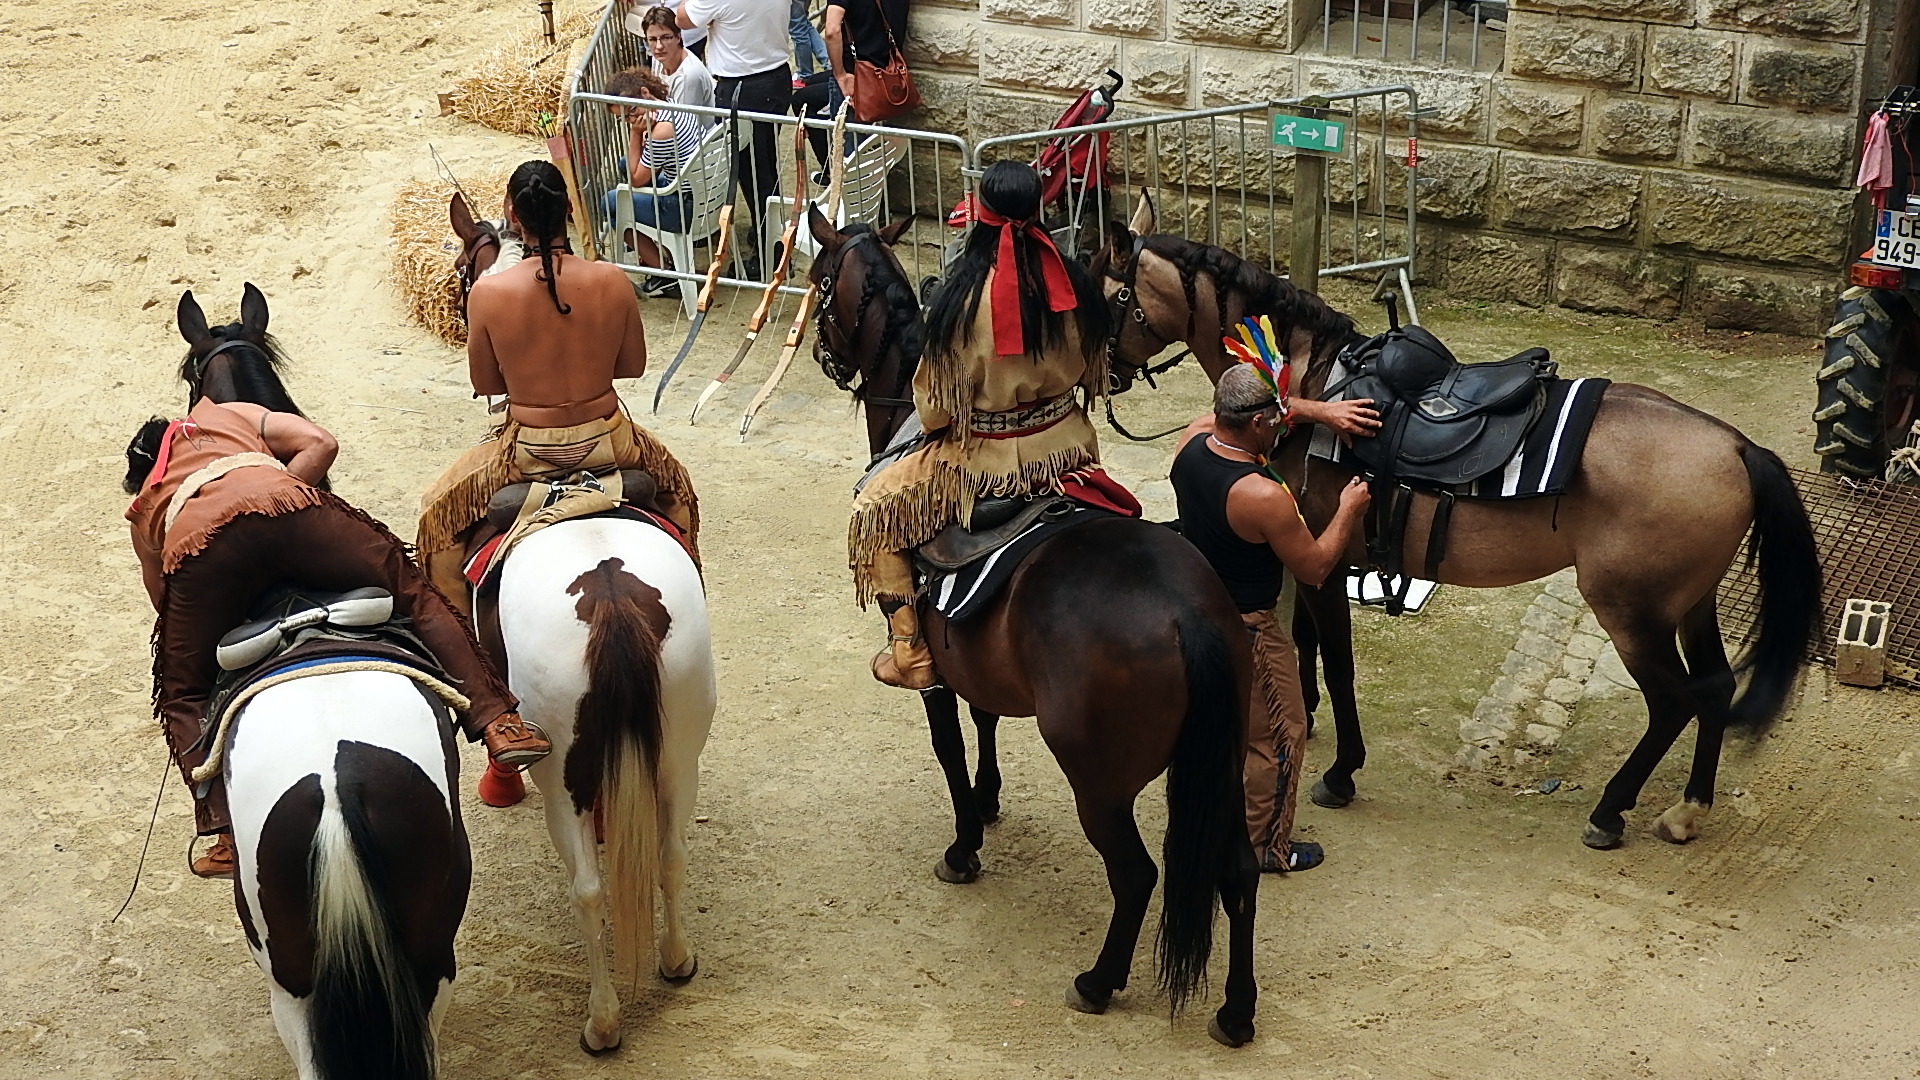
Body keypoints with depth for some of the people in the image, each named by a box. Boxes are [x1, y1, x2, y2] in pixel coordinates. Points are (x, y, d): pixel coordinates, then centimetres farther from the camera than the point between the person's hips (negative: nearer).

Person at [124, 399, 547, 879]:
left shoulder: (144, 514, 39)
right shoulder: (225, 416, 40)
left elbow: (167, 603, 33)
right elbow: (320, 443, 25)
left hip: (197, 548, 0)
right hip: (287, 505, 0)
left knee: (184, 697, 20)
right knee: (415, 597, 17)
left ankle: (228, 833, 8)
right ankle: (496, 720, 7)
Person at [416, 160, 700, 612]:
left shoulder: (488, 292, -16)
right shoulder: (612, 281, -12)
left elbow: (484, 384, -3)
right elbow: (633, 366, 2)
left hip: (528, 452, -2)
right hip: (608, 441, 2)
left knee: (439, 511, 27)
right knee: (674, 482, 36)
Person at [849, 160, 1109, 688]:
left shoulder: (965, 299, -23)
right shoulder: (1072, 283, -10)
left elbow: (935, 410, -14)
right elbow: (1093, 376, 5)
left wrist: (933, 422, 8)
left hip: (988, 463, -5)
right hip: (1069, 449, 5)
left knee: (875, 513, 14)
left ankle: (909, 653, 10)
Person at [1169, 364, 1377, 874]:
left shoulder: (1192, 440, -13)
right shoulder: (1265, 497, -33)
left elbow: (1239, 411, 8)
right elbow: (1315, 568, -19)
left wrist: (1318, 410, 0)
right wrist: (1348, 511, -6)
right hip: (1246, 629, -8)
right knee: (1277, 735, 13)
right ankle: (1266, 847, 27)